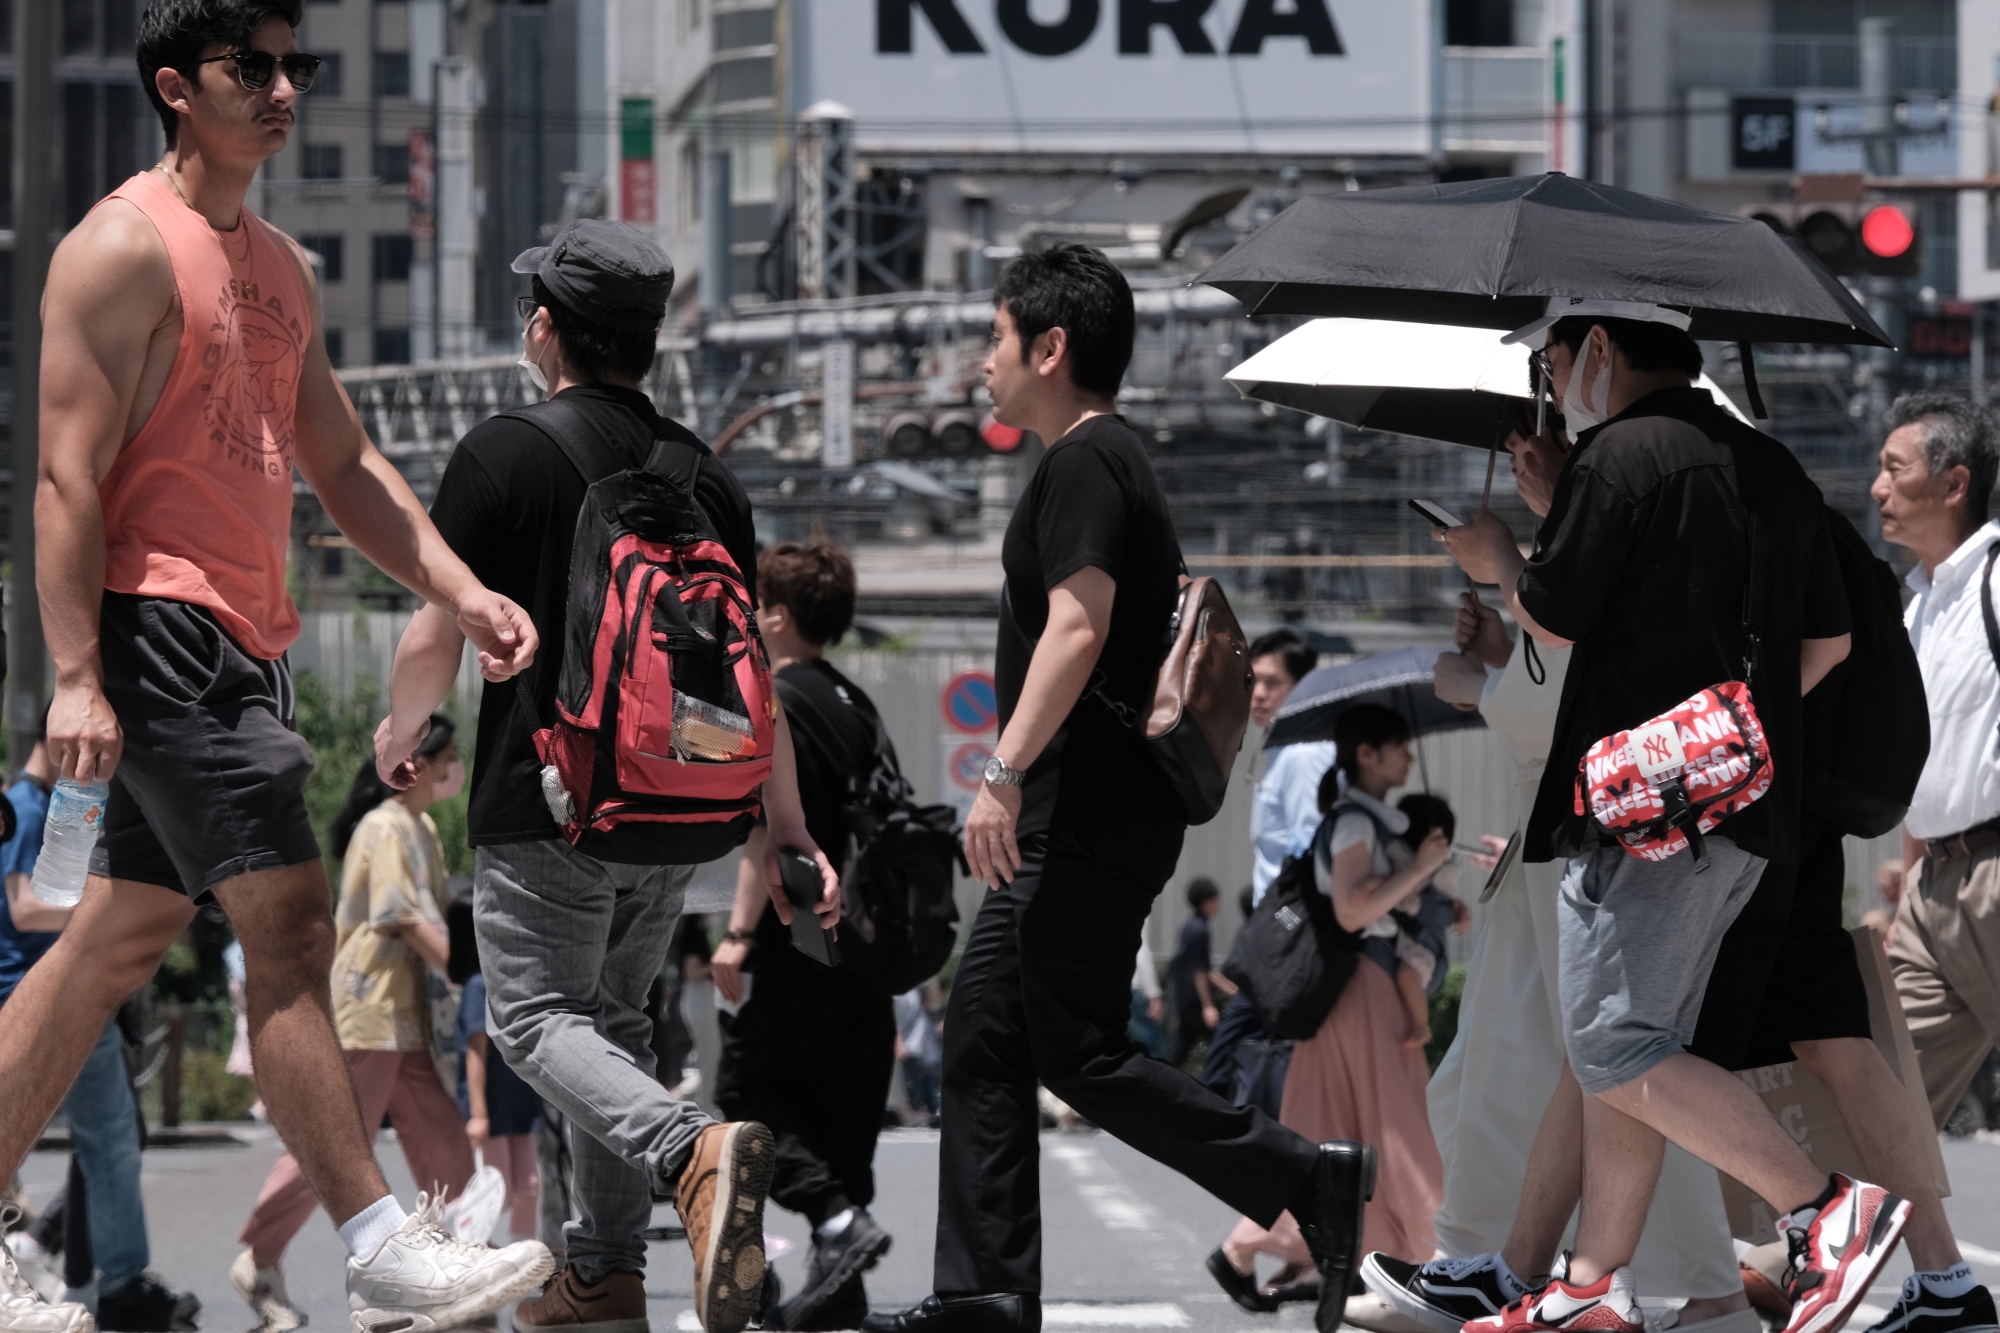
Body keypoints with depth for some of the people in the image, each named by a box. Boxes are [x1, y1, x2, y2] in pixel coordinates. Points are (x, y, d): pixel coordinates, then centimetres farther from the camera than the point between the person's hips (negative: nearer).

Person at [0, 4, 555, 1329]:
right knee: (291, 916, -14)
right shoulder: (125, 248, -8)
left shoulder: (282, 266, 19)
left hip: (243, 646, 9)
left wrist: (461, 593, 11)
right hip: (159, 628, -9)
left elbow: (342, 461, 23)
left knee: (122, 939, 10)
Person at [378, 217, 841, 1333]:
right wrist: (791, 834, 11)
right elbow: (748, 670, 8)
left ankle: (690, 1148, -30)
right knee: (615, 1018, 18)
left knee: (538, 1016, -2)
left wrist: (401, 733, 14)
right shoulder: (705, 474, 9)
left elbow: (436, 642, -7)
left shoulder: (505, 453, -7)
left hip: (548, 801, -6)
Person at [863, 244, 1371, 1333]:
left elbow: (1078, 630, -24)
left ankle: (1307, 1180, -8)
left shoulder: (1083, 465, -12)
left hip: (1091, 821, -10)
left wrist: (1004, 772, -29)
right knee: (983, 1038, 8)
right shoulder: (1107, 460, 20)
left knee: (1078, 1052, -9)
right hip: (1074, 821, 10)